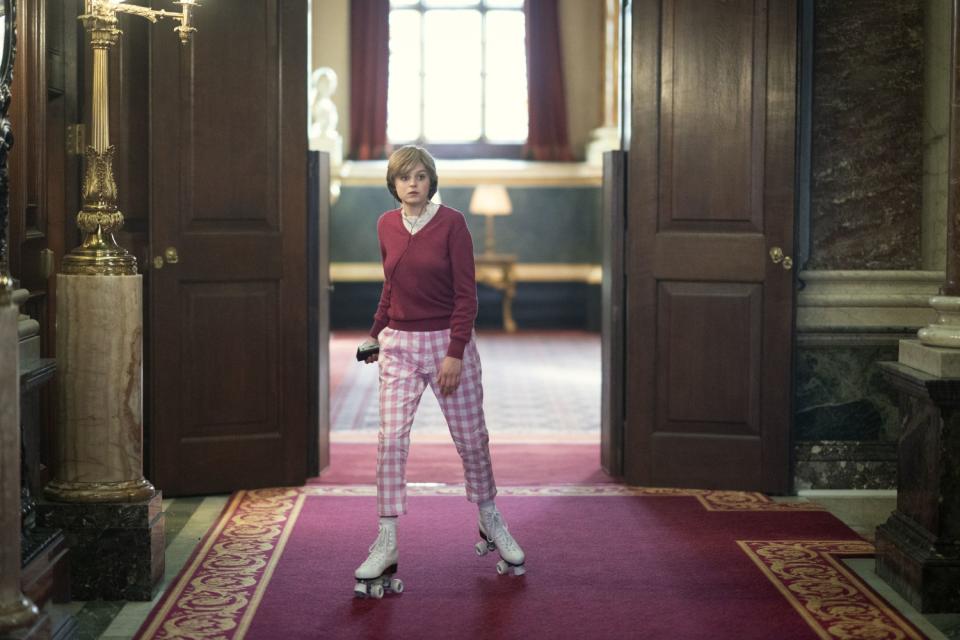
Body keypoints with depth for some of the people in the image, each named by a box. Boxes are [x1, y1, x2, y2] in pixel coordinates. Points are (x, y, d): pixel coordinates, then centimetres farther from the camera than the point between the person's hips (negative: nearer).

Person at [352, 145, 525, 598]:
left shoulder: (451, 222, -9)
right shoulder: (386, 226, 4)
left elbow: (466, 294, -10)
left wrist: (455, 354, -15)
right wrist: (375, 335, 16)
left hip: (449, 340, -3)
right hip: (399, 344, 3)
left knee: (471, 438, 8)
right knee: (391, 439, -7)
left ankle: (490, 523, 29)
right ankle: (386, 543, -3)